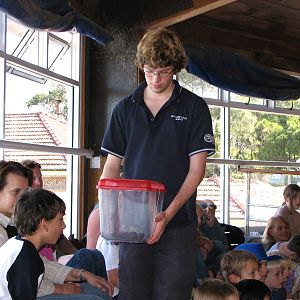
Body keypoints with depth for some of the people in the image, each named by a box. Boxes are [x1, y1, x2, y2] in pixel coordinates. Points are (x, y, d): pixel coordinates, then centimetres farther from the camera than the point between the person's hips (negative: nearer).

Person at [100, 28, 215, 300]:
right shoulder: (125, 109, 11)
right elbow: (112, 165, 13)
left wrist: (169, 213, -15)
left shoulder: (194, 107, 3)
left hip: (177, 224, -2)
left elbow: (196, 169, -2)